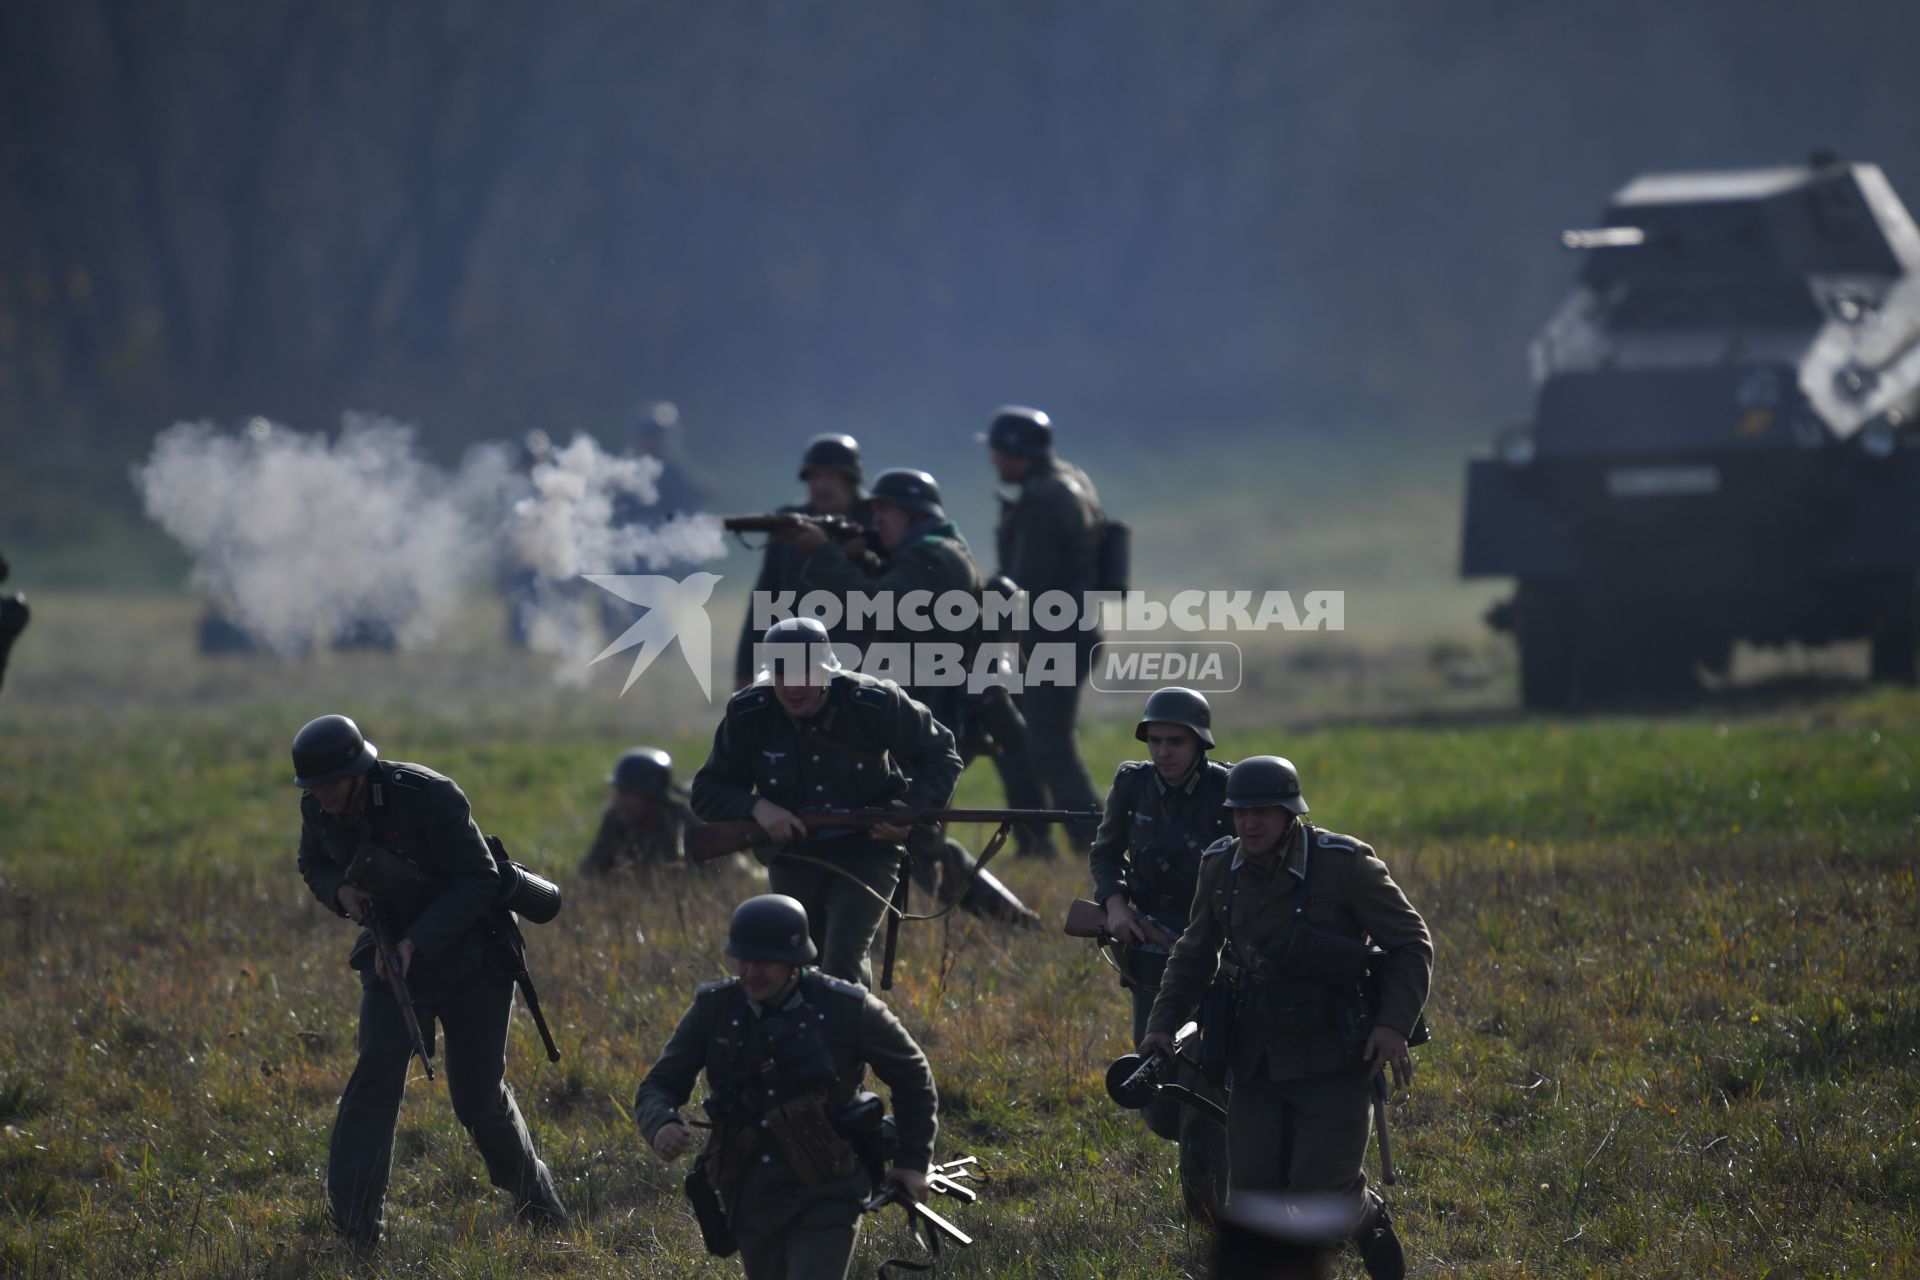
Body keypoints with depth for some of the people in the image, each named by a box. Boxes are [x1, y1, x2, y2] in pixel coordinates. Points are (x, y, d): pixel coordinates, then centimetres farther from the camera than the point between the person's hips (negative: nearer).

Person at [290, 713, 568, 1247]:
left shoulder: (428, 797, -26)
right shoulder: (319, 811, -8)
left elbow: (477, 880, -22)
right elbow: (315, 865, 12)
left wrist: (415, 942, -30)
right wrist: (341, 890, -12)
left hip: (469, 956, -4)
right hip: (395, 950, 4)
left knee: (478, 1093, -2)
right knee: (378, 1068, -18)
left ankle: (535, 1200, 26)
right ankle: (355, 1222, -17)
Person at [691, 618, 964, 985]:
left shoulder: (876, 703, -16)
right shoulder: (747, 716, -12)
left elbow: (940, 755, -2)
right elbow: (706, 792, -4)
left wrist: (913, 810, -19)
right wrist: (756, 807, -25)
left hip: (867, 851, -3)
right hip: (794, 856, 3)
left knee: (843, 963, -22)